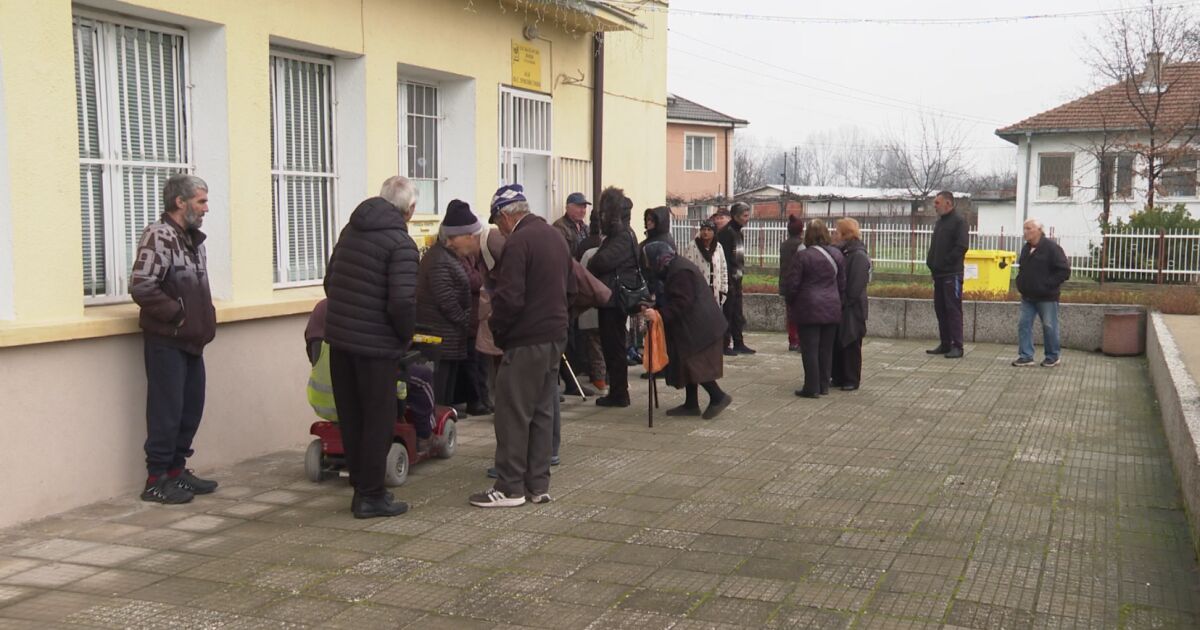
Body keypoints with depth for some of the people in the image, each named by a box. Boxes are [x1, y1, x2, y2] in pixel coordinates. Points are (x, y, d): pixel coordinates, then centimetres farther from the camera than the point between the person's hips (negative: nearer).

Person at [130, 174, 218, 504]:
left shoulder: (192, 238, 15)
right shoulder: (159, 235, -15)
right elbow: (141, 287, -24)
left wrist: (205, 319, 9)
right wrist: (176, 313, -17)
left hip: (191, 340, 9)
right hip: (166, 341, -9)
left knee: (191, 409, 13)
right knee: (167, 412, -4)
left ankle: (177, 469, 24)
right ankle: (156, 480, 5)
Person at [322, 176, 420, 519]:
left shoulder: (351, 230, 9)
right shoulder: (401, 243, -15)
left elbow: (330, 281, 15)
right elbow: (402, 301, -23)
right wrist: (406, 335, -6)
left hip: (338, 336, 7)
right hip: (376, 345, -7)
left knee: (351, 418, 15)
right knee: (378, 420, 5)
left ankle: (360, 486, 26)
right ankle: (371, 496, 12)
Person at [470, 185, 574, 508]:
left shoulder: (518, 242, -15)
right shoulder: (556, 237, 13)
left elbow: (509, 298, -20)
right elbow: (570, 289, 19)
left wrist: (497, 331, -5)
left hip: (526, 341, -9)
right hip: (555, 337, 9)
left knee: (513, 414, -1)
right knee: (542, 413, 13)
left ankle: (510, 487, 3)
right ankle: (538, 484, 17)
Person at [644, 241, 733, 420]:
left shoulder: (680, 271, -19)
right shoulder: (676, 267, 15)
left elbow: (680, 302, -24)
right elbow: (675, 299, 18)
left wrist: (659, 314, -24)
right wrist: (656, 308, 7)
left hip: (698, 326, -11)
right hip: (693, 326, 11)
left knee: (693, 363, -8)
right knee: (689, 364, 11)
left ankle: (718, 397, -1)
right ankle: (691, 404, 15)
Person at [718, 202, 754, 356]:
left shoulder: (737, 232, 15)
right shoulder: (726, 233, -15)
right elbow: (724, 258, -20)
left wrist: (741, 273, 15)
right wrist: (728, 282, -22)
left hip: (736, 279, 9)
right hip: (729, 279, -9)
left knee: (737, 314, 12)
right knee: (727, 312, -4)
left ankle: (738, 343, 18)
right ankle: (725, 344, 1)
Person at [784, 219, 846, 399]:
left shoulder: (802, 256, -12)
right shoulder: (836, 254, 3)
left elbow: (792, 285, -9)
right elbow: (842, 283, 9)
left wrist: (790, 301, 8)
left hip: (809, 309, -5)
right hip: (832, 308, 5)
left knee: (810, 349, 0)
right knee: (826, 349, 12)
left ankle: (812, 387, 1)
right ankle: (824, 385, 18)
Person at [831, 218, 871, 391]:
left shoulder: (858, 256, -15)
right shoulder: (841, 252, 10)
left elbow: (855, 287, -20)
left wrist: (843, 303, -18)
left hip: (852, 310, -8)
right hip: (839, 308, 8)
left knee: (850, 345, 2)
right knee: (836, 344, 12)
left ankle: (852, 380, 11)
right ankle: (838, 377, 22)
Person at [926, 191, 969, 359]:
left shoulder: (959, 221, -8)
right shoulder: (939, 222, 18)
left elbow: (962, 246, -18)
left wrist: (945, 262, -16)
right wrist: (931, 262, 8)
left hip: (952, 274, -9)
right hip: (938, 273, 9)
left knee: (953, 310, -7)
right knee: (940, 309, 10)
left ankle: (957, 346, -5)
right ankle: (945, 344, 17)